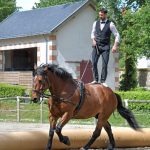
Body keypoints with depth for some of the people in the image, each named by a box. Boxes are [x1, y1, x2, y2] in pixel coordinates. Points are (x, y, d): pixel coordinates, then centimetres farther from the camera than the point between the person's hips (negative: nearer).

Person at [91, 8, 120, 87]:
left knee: (105, 64, -6)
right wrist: (93, 40, 2)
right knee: (94, 63, -7)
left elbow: (117, 35, -2)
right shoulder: (95, 23, 8)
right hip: (96, 46, 3)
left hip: (105, 47, -3)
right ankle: (95, 79, 1)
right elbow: (93, 33, 21)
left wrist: (115, 45, -12)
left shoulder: (110, 24, -3)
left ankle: (103, 81, 0)